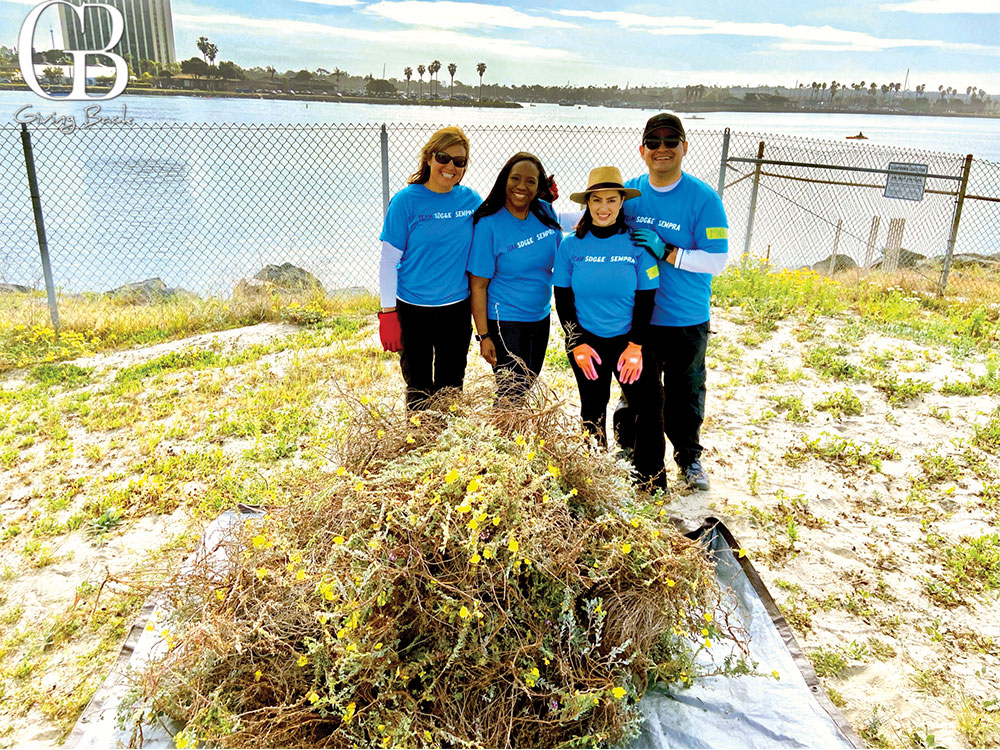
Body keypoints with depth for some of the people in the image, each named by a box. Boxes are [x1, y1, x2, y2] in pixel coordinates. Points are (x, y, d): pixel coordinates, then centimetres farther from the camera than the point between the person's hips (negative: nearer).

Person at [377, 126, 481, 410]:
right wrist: (388, 314, -11)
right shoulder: (406, 201, -9)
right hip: (413, 310, -3)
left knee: (451, 386, 17)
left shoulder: (471, 200, 0)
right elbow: (389, 261, -7)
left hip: (457, 309, 3)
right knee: (418, 389, 12)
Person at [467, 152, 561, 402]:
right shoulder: (489, 224, -16)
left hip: (541, 317, 6)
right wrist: (483, 335, -17)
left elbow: (559, 258, 14)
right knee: (510, 394, 0)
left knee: (528, 388, 18)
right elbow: (478, 285, -15)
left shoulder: (546, 213, -1)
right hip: (504, 322, -6)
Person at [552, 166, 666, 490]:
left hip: (629, 339, 0)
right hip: (586, 340, 1)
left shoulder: (638, 244, -5)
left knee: (649, 405, -4)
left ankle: (652, 482, 12)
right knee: (593, 408, 12)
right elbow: (563, 298, 0)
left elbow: (646, 298, -3)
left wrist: (636, 345, -9)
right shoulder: (571, 245, -3)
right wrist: (577, 343, -7)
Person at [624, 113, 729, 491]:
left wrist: (667, 252, -23)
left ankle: (689, 457, 35)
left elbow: (717, 260, -15)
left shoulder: (704, 198, -11)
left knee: (684, 393, 13)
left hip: (686, 320, -2)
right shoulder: (629, 191, 1)